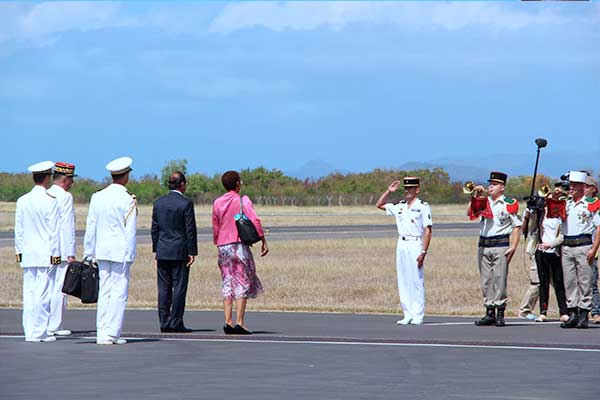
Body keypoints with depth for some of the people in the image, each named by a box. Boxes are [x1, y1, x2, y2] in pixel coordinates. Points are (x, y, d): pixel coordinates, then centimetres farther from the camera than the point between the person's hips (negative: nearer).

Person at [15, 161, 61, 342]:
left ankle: (29, 332, 7)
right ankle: (39, 332, -5)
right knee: (43, 293, -4)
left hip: (27, 254, 5)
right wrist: (55, 254, -5)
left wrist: (19, 251, 17)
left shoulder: (22, 201, 6)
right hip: (46, 254, -5)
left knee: (29, 293, 7)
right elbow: (54, 230, -10)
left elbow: (18, 229, 10)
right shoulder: (50, 201, -10)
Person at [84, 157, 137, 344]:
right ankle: (111, 334, -5)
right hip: (121, 251, -5)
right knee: (119, 292, -2)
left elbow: (90, 227, 9)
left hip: (101, 250, 5)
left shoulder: (97, 197, 6)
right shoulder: (127, 199, -10)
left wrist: (89, 253, 14)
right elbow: (130, 230, -11)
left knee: (104, 292, 10)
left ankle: (101, 333, 9)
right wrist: (130, 255, -5)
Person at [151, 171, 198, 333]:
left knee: (164, 288, 6)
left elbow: (154, 229, 9)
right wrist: (192, 252, -6)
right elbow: (190, 230, -10)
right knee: (179, 287, -2)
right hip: (180, 251, -5)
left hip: (162, 252, 5)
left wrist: (156, 249, 15)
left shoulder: (159, 203, 6)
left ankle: (164, 323, 6)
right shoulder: (186, 203, -9)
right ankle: (176, 323, -4)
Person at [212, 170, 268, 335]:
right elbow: (255, 221, -14)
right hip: (239, 245, -5)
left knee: (228, 284, 8)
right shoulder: (242, 201, -4)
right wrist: (263, 241, -10)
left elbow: (215, 227, 14)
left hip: (223, 246, 5)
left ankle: (228, 322, 0)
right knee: (242, 284, -1)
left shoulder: (217, 203, 10)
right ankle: (239, 322, -8)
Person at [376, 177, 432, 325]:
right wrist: (389, 191, 11)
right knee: (403, 281, 6)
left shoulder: (423, 207, -4)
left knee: (416, 281, -6)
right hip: (401, 245, 6)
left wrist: (423, 252, -16)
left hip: (415, 245, -6)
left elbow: (427, 231, -9)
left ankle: (418, 316, -3)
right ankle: (408, 315, 10)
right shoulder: (399, 206, 13)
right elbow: (379, 205, 23)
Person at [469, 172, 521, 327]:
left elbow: (517, 226, -2)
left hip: (501, 245, -5)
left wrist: (513, 247, -10)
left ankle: (500, 315, -3)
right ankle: (490, 313, 11)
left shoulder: (509, 204, -1)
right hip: (483, 245, 5)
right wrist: (476, 196, -5)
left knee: (499, 280, -6)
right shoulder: (484, 202, 13)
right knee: (486, 280, 5)